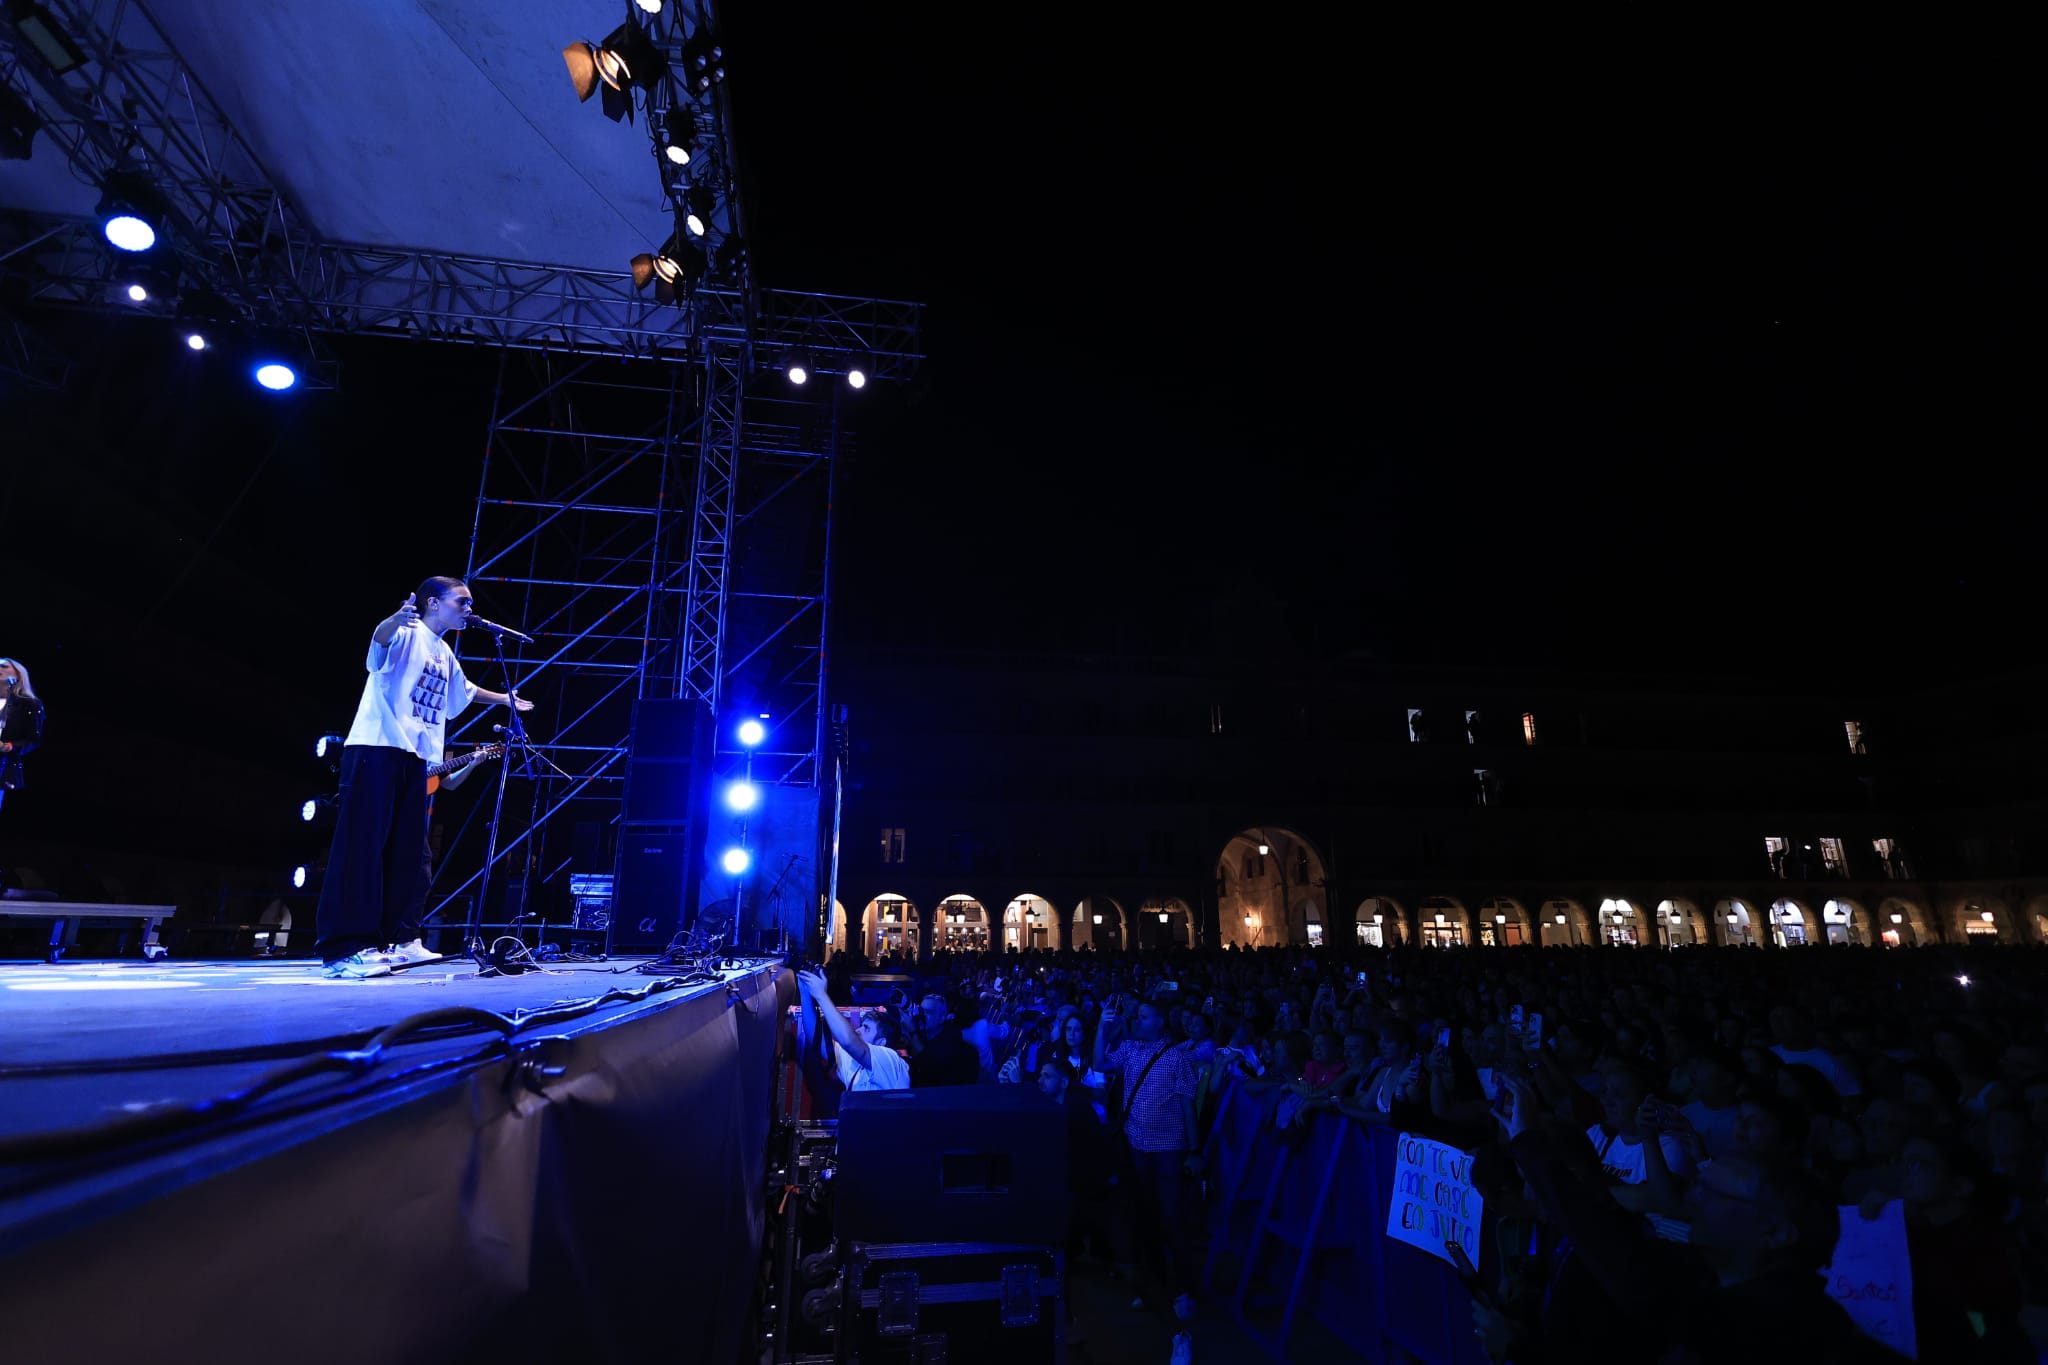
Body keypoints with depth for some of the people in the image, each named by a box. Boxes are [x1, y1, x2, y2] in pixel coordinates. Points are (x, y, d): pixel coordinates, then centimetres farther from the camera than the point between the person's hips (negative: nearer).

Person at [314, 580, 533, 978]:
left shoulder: (445, 654, 21)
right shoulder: (408, 633, -4)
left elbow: (464, 690, 39)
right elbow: (380, 638, -29)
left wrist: (506, 699, 49)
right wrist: (395, 620, -51)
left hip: (416, 756, 9)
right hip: (377, 748, -9)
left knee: (407, 850, 8)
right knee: (365, 844, -11)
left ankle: (402, 939, 13)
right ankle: (345, 949, -11)